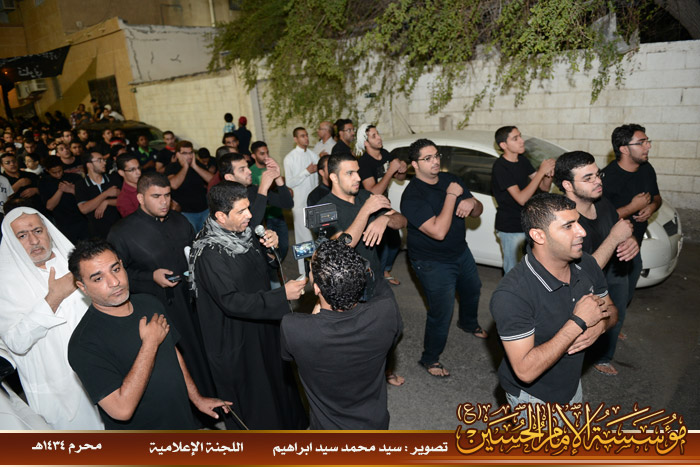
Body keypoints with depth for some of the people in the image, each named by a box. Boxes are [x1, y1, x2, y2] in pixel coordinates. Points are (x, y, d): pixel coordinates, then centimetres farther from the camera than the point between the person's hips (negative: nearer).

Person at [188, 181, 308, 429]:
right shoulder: (209, 253, -28)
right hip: (237, 338, -8)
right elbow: (232, 302, -30)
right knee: (252, 394, 13)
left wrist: (271, 247, -10)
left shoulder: (242, 232, -5)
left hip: (263, 325, 8)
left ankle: (287, 421, 52)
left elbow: (262, 265, 12)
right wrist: (283, 295, -31)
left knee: (277, 378, 26)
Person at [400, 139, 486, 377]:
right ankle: (430, 359, 22)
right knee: (441, 313, -2)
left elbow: (478, 212, 3)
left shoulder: (450, 179, -3)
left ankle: (469, 323, 61)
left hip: (461, 251, 8)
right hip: (433, 263, -8)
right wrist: (451, 196, -30)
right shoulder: (412, 196, -26)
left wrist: (471, 202, -22)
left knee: (473, 289, 28)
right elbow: (438, 232, -36)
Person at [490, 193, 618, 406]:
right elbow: (526, 371, -36)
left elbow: (610, 310, 5)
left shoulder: (586, 264, -12)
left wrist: (600, 325, -20)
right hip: (533, 397, -7)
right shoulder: (511, 295, -35)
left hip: (573, 385, 7)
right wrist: (579, 322, -34)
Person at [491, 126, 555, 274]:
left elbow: (544, 187, 7)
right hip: (510, 228, -8)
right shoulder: (500, 167, -19)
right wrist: (541, 172, -26)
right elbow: (521, 198, -26)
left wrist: (549, 173, -14)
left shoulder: (522, 160, 6)